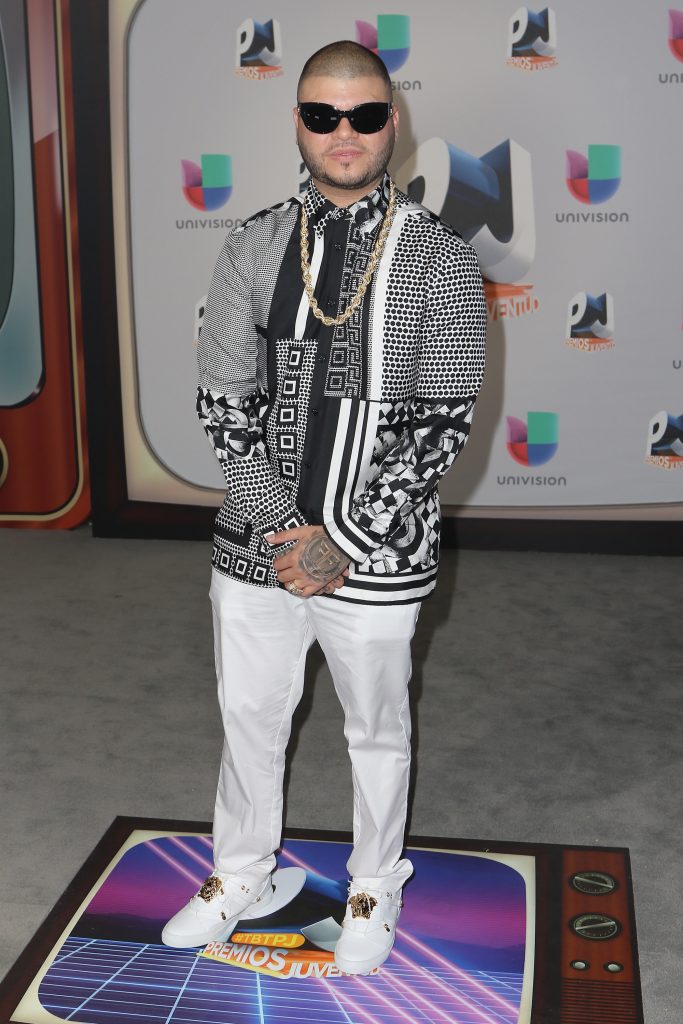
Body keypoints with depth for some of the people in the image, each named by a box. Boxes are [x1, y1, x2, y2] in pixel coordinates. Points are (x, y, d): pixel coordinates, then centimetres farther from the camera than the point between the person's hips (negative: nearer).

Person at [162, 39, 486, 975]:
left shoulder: (439, 258, -7)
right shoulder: (255, 247, 1)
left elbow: (442, 422, -11)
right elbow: (223, 400, -1)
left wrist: (342, 540, -17)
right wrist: (285, 528, -12)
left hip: (378, 554, -2)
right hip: (255, 544, 3)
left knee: (377, 731, 16)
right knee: (250, 719, 19)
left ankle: (374, 890, 42)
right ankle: (241, 879, 44)